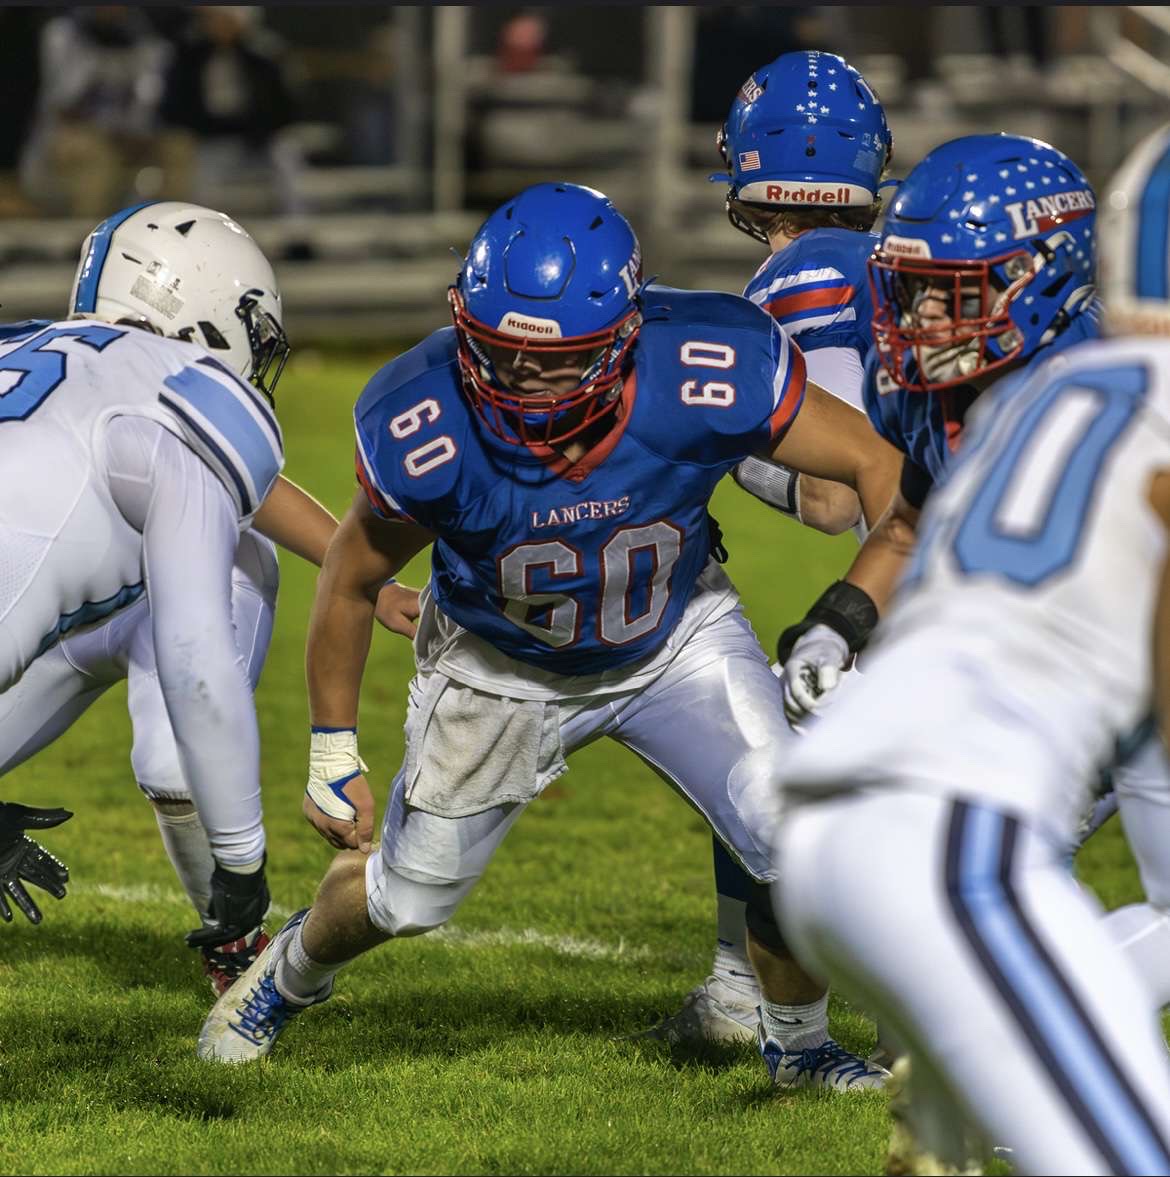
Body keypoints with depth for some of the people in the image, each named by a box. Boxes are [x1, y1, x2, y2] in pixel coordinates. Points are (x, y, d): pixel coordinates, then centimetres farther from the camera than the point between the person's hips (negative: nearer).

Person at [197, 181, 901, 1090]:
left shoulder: (708, 376, -37)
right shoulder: (424, 429, -34)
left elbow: (881, 469, -22)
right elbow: (354, 580, -13)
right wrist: (333, 752, -4)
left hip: (675, 636, 0)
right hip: (502, 665, 0)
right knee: (407, 895, 14)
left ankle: (799, 1042, 15)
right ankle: (295, 969, 51)